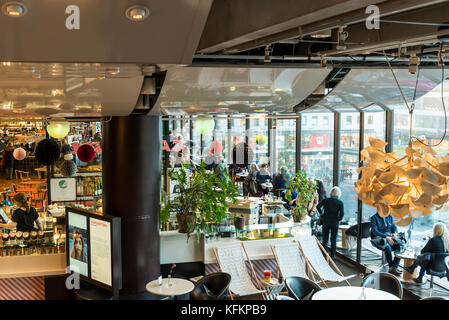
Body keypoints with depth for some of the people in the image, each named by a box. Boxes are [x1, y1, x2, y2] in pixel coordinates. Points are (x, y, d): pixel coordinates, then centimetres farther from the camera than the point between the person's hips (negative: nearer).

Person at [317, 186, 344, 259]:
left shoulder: (326, 200, -4)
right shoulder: (340, 202, -8)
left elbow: (318, 206, -12)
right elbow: (342, 213, -17)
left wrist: (322, 214, 2)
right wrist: (339, 219, 0)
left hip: (326, 222, 1)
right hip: (335, 223, -1)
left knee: (325, 239, 11)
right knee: (333, 240, 10)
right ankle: (332, 256, 14)